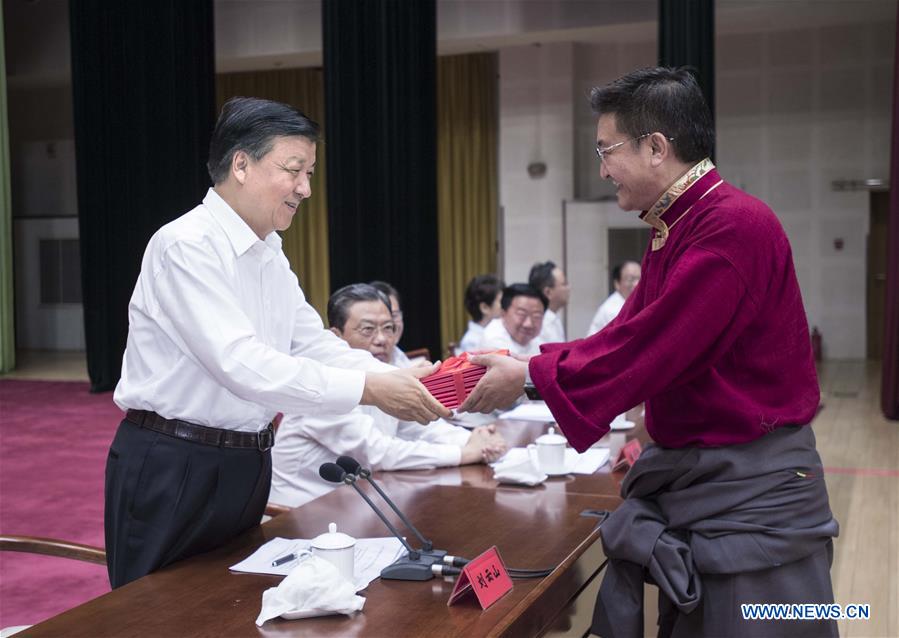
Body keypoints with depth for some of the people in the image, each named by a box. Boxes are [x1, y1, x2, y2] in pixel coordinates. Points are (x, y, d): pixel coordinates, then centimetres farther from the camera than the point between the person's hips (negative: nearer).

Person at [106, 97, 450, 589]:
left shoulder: (271, 255, 10)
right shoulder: (186, 245, -18)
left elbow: (314, 345, 8)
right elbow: (240, 364, -28)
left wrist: (399, 379, -9)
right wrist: (368, 389, -29)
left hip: (246, 466, 8)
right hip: (171, 470, -8)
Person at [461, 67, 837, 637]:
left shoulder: (736, 226, -22)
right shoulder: (672, 229, 11)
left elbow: (647, 349, -25)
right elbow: (626, 335, 12)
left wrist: (532, 377, -15)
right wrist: (526, 362, 3)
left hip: (752, 493, -9)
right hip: (689, 476, 9)